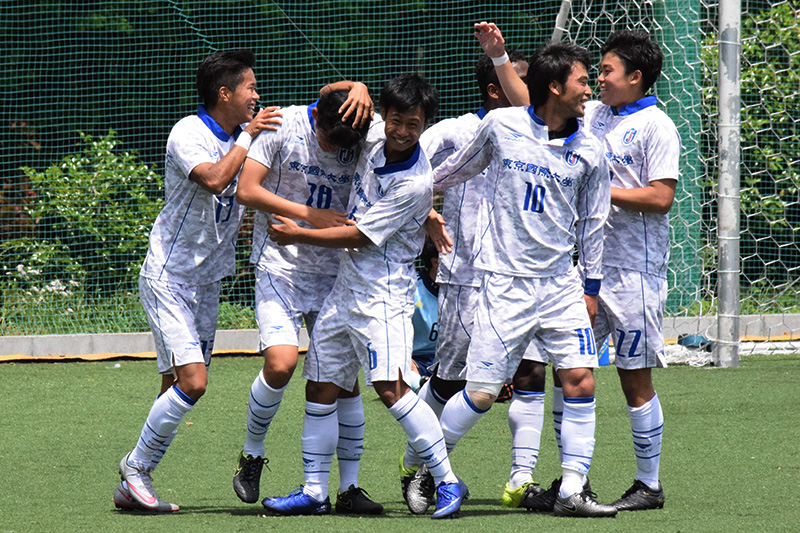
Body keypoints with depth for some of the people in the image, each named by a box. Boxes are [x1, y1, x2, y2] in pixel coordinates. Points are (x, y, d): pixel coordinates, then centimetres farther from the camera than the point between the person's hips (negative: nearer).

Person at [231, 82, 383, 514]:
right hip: (280, 265, -3)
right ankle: (251, 455, 5)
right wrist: (309, 214, -15)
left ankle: (349, 487, 6)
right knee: (281, 363, -20)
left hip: (334, 272, 3)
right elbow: (247, 190, -11)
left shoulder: (360, 140, -1)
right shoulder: (284, 126, -10)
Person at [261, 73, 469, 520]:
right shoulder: (373, 143, 4)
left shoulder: (415, 184, -19)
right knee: (321, 388, 8)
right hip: (345, 286, 8)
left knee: (391, 386, -20)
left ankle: (448, 481, -14)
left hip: (382, 294, -8)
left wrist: (298, 235, -6)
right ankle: (315, 492, 16)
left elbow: (360, 236, -15)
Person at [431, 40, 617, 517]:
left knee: (580, 380, -8)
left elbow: (592, 221, 13)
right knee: (481, 394, -5)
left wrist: (591, 286, 14)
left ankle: (573, 491, -1)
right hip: (505, 282, -3)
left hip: (561, 284, 3)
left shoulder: (589, 152, 2)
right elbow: (459, 169, 15)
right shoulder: (501, 127, -4)